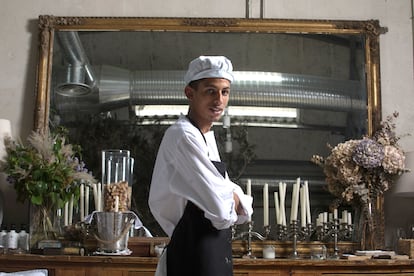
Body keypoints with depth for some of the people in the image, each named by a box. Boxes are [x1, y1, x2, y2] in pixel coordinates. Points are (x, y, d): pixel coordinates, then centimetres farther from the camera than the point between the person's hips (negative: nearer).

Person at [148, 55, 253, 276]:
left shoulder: (206, 136, 11)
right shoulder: (183, 136, -18)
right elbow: (219, 207, -24)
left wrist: (232, 200, -8)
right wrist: (237, 201, -4)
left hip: (215, 256, 9)